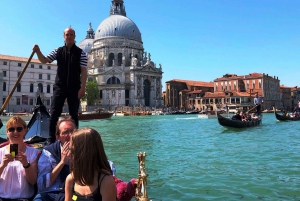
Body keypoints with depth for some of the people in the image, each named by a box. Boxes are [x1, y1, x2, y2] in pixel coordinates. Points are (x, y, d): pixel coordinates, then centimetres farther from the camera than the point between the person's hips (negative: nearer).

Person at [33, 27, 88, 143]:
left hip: (74, 88, -1)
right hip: (59, 87, 2)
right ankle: (51, 139, 9)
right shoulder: (58, 51, 7)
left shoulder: (80, 53, -1)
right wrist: (38, 52, -16)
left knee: (74, 114, 6)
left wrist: (82, 88, -12)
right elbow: (44, 60, 4)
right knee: (54, 113, 0)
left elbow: (84, 72, -5)